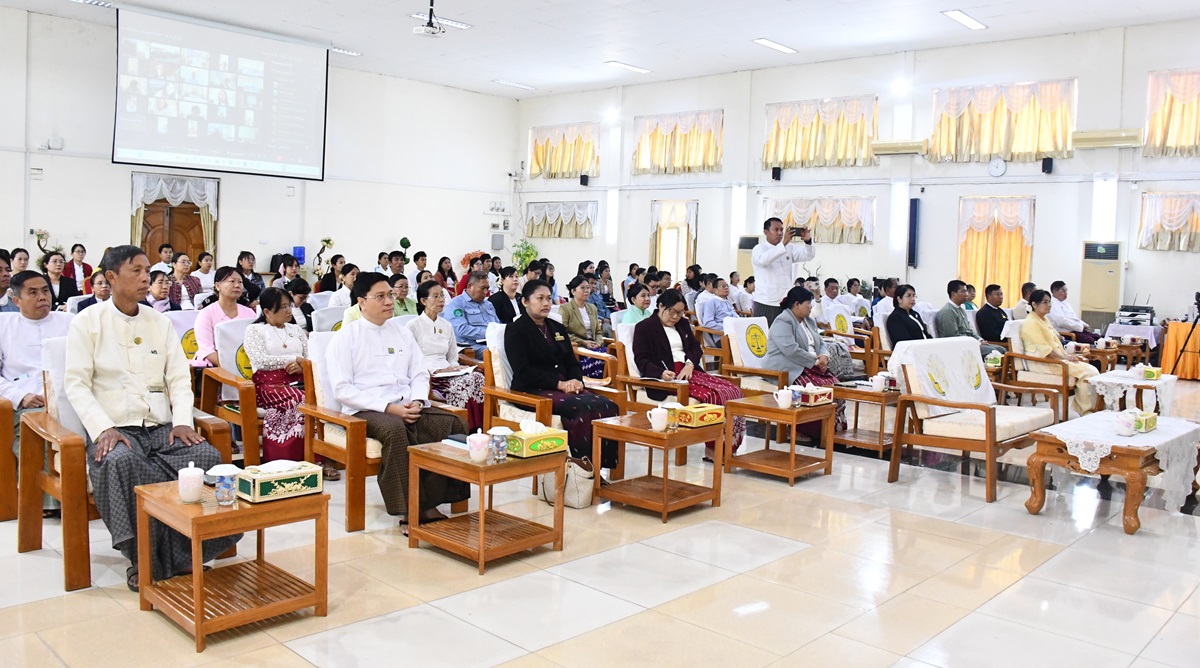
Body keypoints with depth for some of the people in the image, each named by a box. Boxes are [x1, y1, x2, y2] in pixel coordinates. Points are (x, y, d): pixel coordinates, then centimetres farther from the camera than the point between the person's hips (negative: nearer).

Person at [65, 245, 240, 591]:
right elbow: (76, 383, -2)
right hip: (114, 429, -3)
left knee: (207, 455, -25)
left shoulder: (160, 322, 15)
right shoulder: (87, 323, 5)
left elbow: (179, 378, 10)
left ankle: (187, 552, -14)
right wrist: (102, 429, -17)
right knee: (122, 462, -36)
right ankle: (146, 560, -22)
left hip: (162, 428, 3)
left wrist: (182, 421, -8)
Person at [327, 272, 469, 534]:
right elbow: (342, 389, -7)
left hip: (407, 405, 5)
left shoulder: (402, 331, 19)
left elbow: (420, 374, 18)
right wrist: (388, 407, -16)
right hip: (367, 409, -5)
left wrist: (417, 401, -6)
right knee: (395, 430, -38)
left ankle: (429, 504, -18)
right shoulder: (345, 337, 2)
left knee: (453, 425, -21)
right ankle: (410, 511, -29)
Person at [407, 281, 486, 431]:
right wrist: (435, 371, -14)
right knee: (464, 383, -34)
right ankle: (465, 431, -32)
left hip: (447, 373, 5)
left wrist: (455, 368, 0)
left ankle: (479, 429, -33)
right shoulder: (413, 326, 4)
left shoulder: (447, 326, 23)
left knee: (477, 377, -29)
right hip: (426, 377, -5)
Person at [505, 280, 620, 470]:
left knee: (608, 405, -21)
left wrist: (576, 381, -5)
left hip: (566, 387, 7)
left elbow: (572, 363, 19)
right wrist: (559, 384, -18)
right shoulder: (516, 330, 1)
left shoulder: (558, 328, 22)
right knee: (582, 408, -33)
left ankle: (600, 466, -19)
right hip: (533, 390, -7)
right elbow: (524, 371, -11)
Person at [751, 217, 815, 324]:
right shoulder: (759, 249, -2)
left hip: (786, 303, 5)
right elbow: (763, 259, -25)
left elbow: (808, 255, 5)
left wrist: (808, 241, -16)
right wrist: (783, 243, -34)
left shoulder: (789, 248, 15)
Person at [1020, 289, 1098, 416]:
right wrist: (1065, 357, -15)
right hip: (1042, 363, -10)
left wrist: (1068, 355, 5)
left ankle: (1082, 408, -9)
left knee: (1092, 370, -8)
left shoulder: (1045, 319, 19)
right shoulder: (1031, 323, -11)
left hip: (1057, 358, 10)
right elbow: (1044, 349, -17)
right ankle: (1087, 411, -9)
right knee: (1086, 372, -20)